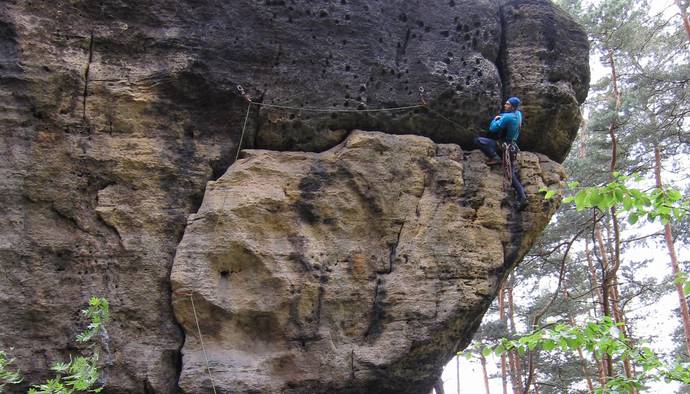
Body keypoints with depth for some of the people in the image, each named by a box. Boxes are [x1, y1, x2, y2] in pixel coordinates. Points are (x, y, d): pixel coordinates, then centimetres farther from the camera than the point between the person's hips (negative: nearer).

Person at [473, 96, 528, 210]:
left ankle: (495, 158, -18)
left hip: (503, 145, -8)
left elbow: (492, 129, -15)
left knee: (478, 140, -11)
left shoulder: (507, 117, -17)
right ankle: (522, 197, -3)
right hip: (512, 147, 8)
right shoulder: (518, 114, 8)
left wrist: (496, 119, 3)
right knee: (513, 174, 7)